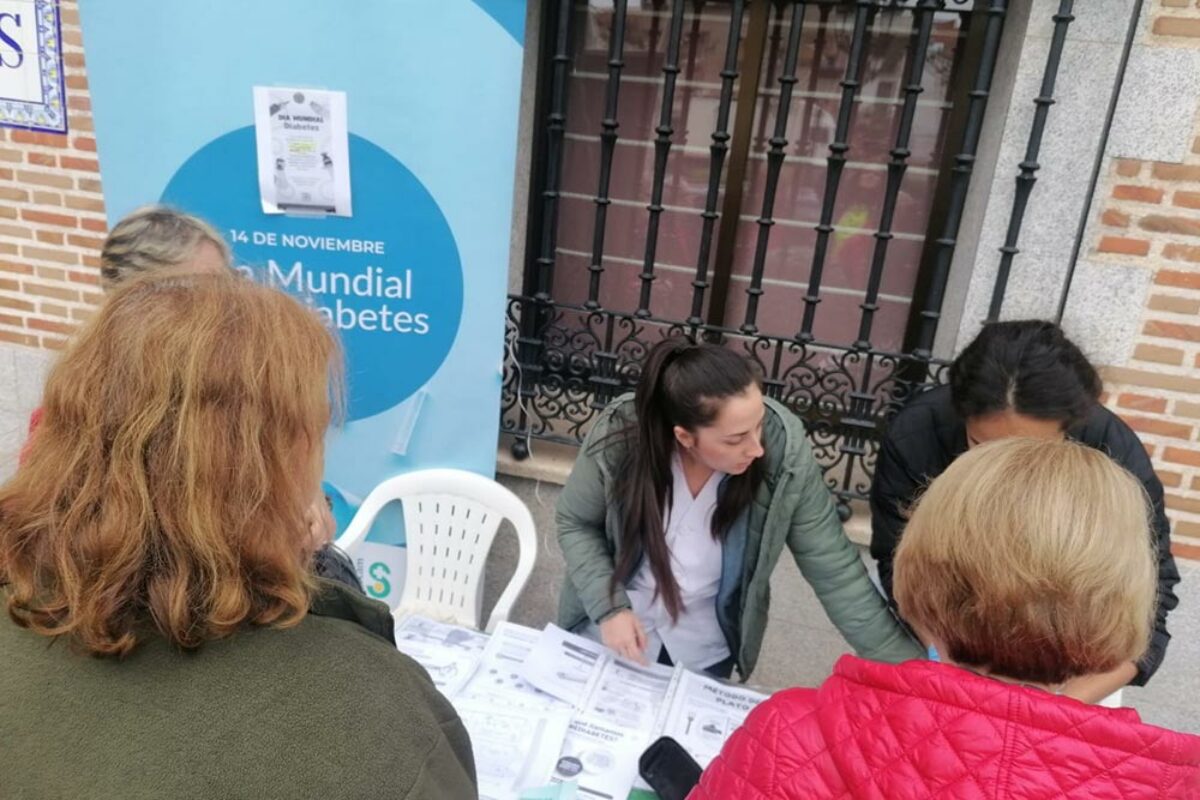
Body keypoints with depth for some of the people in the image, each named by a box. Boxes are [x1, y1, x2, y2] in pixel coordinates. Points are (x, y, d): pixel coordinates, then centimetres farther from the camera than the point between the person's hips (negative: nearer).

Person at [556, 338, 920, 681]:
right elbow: (576, 524, -11)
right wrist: (609, 608, -23)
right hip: (609, 631, 0)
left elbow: (836, 572, -19)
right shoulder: (617, 438, -28)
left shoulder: (784, 451, -27)